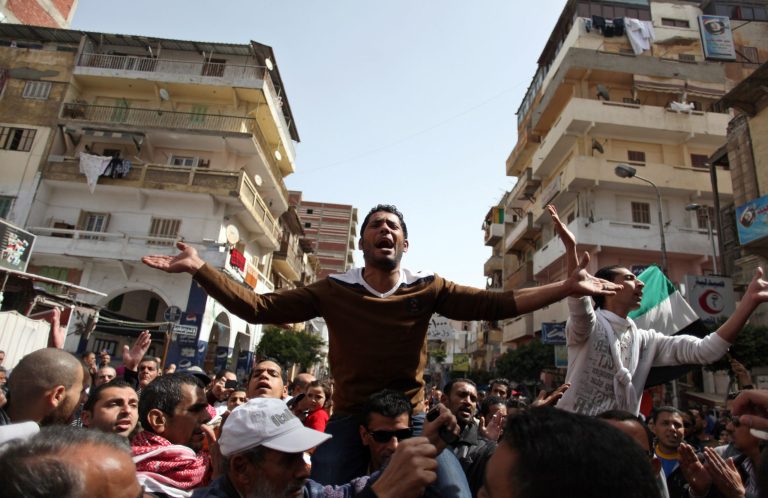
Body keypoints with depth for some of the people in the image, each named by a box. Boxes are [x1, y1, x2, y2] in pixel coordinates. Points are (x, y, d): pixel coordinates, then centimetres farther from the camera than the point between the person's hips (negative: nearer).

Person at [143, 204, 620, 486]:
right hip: (348, 419, 1)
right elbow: (258, 307, -5)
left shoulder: (428, 288, -3)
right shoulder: (333, 291, -2)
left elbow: (494, 304, -11)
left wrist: (566, 288, -19)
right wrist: (200, 268, -11)